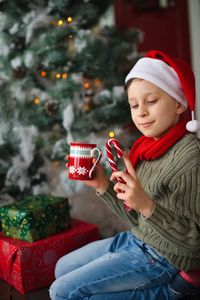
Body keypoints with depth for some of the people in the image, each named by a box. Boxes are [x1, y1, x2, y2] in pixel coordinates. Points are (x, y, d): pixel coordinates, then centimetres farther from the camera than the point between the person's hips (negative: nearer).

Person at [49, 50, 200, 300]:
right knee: (62, 268, 20)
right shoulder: (147, 148, 0)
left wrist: (147, 204, -33)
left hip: (165, 258, -8)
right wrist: (103, 185, -5)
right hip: (137, 241, 8)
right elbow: (137, 218, 6)